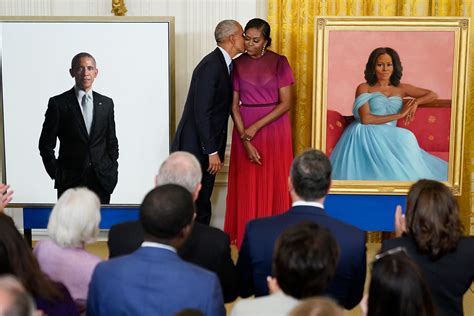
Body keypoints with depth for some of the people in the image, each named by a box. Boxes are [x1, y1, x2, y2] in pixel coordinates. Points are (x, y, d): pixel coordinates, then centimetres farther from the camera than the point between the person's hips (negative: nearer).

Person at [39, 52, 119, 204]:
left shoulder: (106, 103, 9)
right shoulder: (58, 103, -1)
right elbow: (46, 144, 2)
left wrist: (112, 171, 6)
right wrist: (56, 173, -3)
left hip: (102, 180, 3)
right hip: (70, 182, -2)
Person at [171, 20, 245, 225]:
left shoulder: (224, 64, 12)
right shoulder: (211, 65, -17)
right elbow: (202, 112, -21)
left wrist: (217, 150, 13)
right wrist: (212, 152, -19)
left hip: (208, 148, 9)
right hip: (195, 148, -9)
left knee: (202, 207, 12)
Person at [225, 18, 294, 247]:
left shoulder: (279, 62, -3)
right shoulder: (237, 64, 2)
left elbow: (286, 103, -7)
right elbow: (234, 106, 0)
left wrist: (256, 126, -14)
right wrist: (245, 140, -10)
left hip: (274, 127, -1)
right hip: (245, 128, 2)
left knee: (273, 182, 2)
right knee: (247, 183, 3)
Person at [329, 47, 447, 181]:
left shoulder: (401, 89, 19)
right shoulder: (364, 88, 7)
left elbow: (432, 95, 23)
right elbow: (365, 119, -8)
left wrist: (416, 102, 0)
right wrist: (399, 115, -6)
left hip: (389, 137, 3)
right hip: (366, 135, -3)